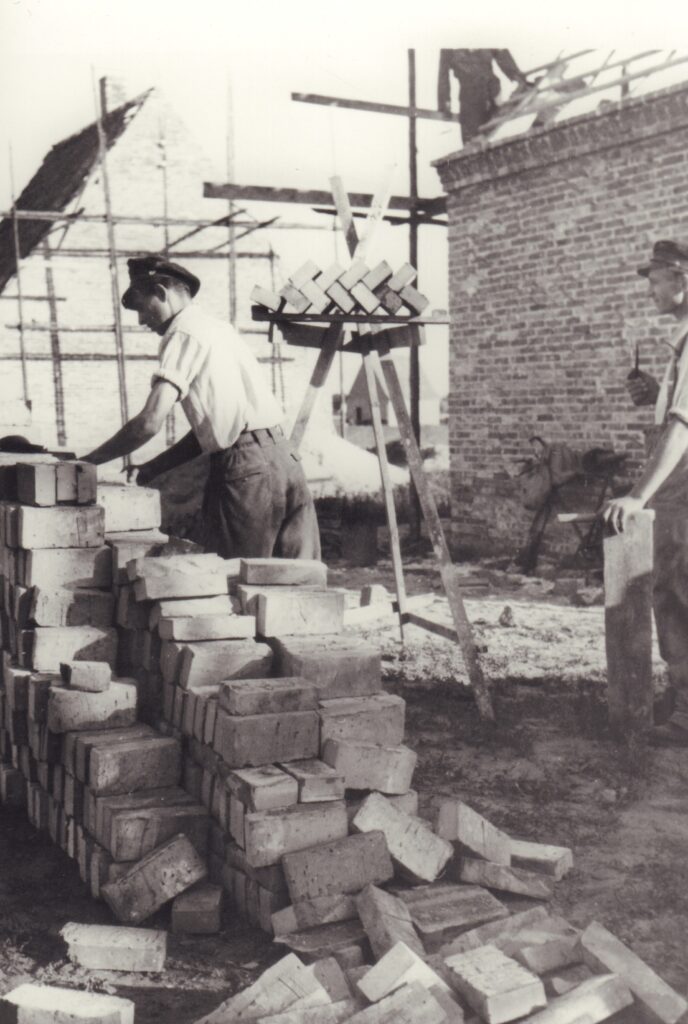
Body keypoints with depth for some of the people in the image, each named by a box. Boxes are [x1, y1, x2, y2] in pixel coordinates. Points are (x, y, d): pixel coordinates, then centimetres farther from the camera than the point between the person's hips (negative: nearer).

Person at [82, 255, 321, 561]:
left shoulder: (184, 333, -3)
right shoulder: (218, 327, 23)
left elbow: (150, 423, -14)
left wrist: (88, 462, -3)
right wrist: (151, 469, 21)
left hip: (246, 468, -8)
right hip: (284, 457, 8)